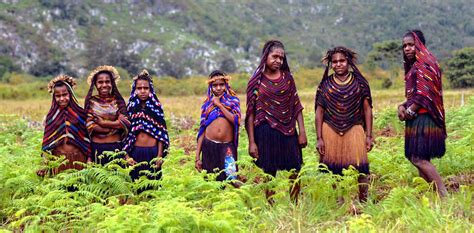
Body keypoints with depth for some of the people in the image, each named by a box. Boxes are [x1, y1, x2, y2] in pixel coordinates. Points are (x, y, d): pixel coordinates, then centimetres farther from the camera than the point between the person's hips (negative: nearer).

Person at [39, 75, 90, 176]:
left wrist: (89, 158, -2)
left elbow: (87, 138, 3)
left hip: (78, 158, 0)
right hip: (58, 158, 0)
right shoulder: (51, 116, 5)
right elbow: (47, 141, 6)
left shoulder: (80, 113, 2)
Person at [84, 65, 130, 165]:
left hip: (116, 146, 1)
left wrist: (102, 123, -10)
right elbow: (90, 125, -7)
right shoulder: (91, 101, 3)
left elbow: (124, 123, -6)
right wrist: (114, 125, -10)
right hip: (96, 147, 0)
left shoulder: (118, 101, 5)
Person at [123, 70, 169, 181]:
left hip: (153, 152, 0)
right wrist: (127, 156, -5)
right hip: (135, 153, 0)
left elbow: (161, 134, 3)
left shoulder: (156, 107, 5)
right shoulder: (130, 108, 5)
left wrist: (159, 156, -4)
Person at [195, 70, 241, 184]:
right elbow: (202, 130, 12)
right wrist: (197, 156, 7)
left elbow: (236, 120, -8)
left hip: (227, 146, -2)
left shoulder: (233, 100, 9)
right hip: (209, 145, 2)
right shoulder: (207, 104, 13)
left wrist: (219, 104, -3)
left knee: (230, 176, -19)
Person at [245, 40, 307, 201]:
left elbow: (297, 106, 9)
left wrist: (302, 132, 1)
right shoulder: (256, 81, 0)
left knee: (295, 173, 3)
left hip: (288, 132, 3)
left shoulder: (287, 78, 7)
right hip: (266, 133, -2)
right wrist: (251, 142, -5)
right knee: (269, 174, 4)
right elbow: (250, 113, -1)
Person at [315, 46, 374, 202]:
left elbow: (367, 109, 5)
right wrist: (319, 138, 0)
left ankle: (363, 201, 9)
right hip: (330, 132, 1)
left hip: (354, 130, -1)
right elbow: (319, 112, 6)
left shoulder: (359, 83, 4)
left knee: (360, 168, -5)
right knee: (332, 171, 2)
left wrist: (369, 135, 1)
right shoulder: (325, 84, 6)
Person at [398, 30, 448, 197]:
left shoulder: (423, 64, -11)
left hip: (423, 117, -10)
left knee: (418, 158, -13)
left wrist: (410, 111, -11)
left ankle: (444, 195, -12)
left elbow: (423, 95, -19)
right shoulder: (413, 65, 19)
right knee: (415, 157, 10)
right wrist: (403, 106, 4)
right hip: (416, 118, 10)